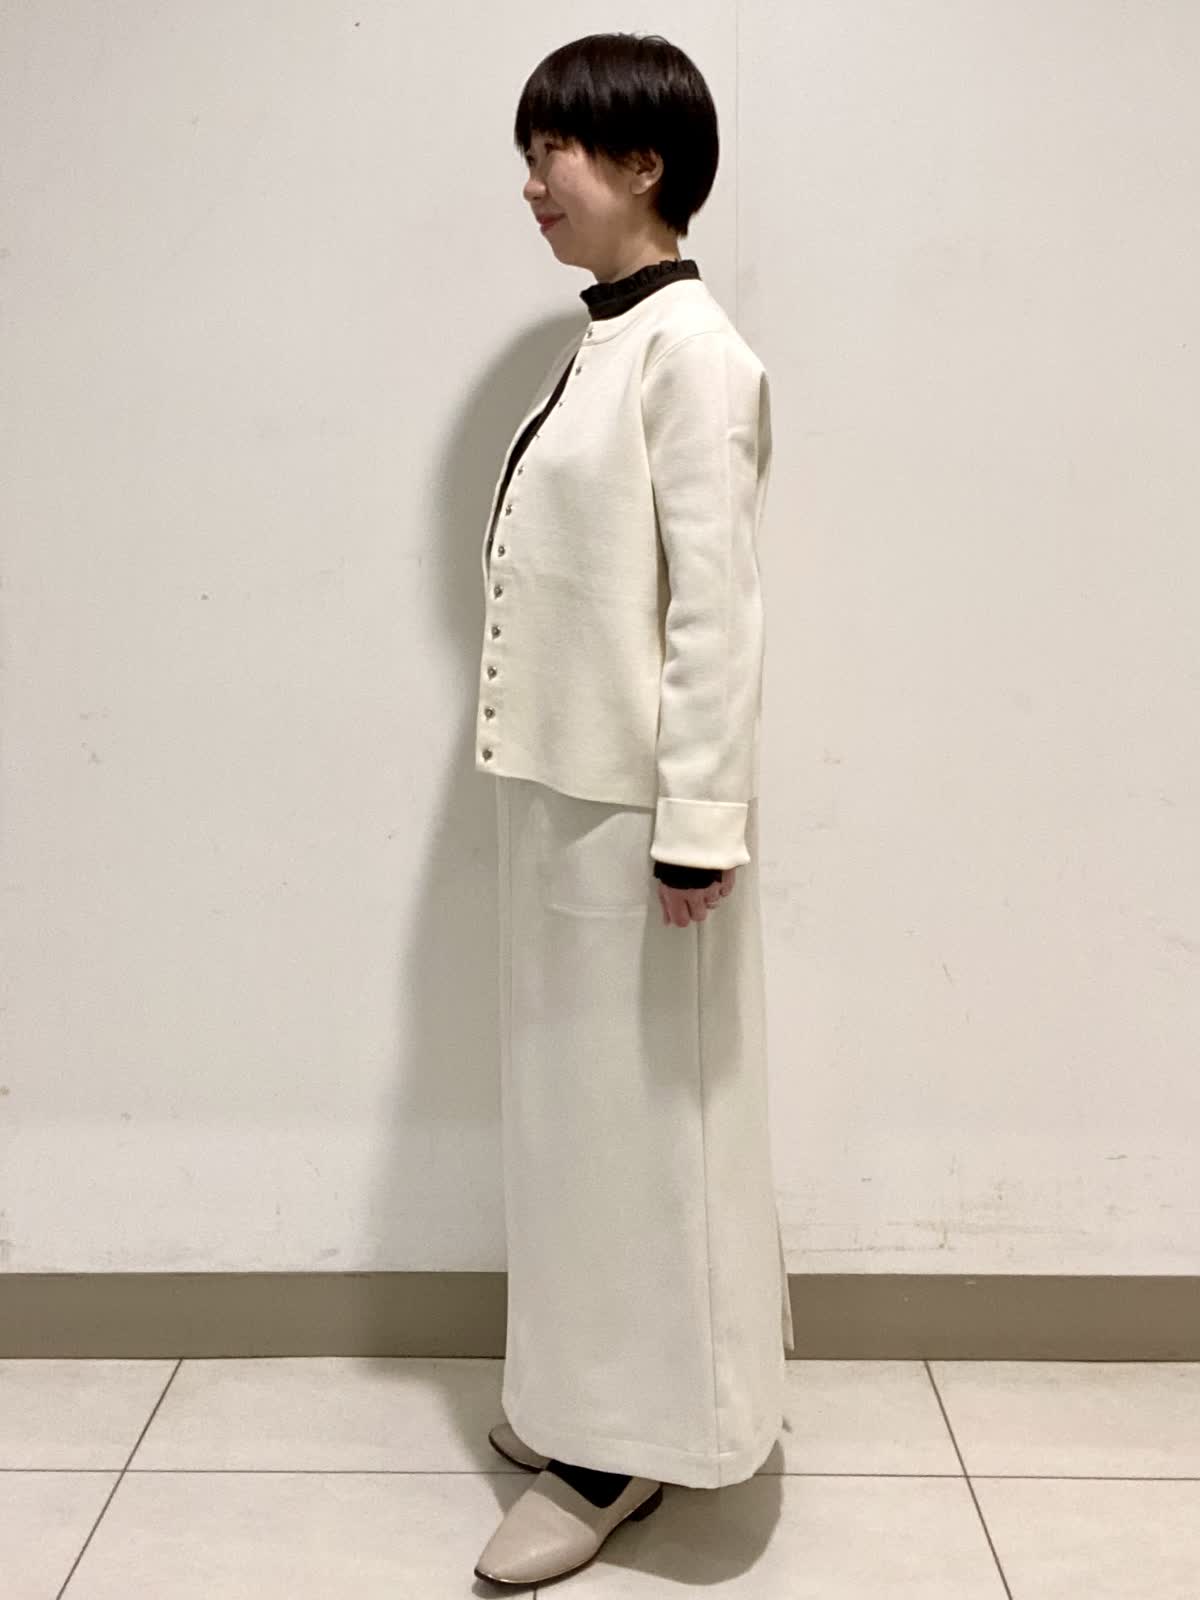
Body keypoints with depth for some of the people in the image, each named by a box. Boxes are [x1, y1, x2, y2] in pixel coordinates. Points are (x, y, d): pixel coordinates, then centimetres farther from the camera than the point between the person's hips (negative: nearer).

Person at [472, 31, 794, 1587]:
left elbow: (716, 603, -17)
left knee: (642, 1105, 4)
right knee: (575, 1096, 17)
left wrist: (700, 821, -19)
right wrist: (535, 774, 14)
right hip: (561, 785, 9)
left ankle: (629, 1443, 20)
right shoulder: (595, 346, 12)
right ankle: (588, 1388, 34)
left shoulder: (693, 352, -12)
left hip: (635, 800, -9)